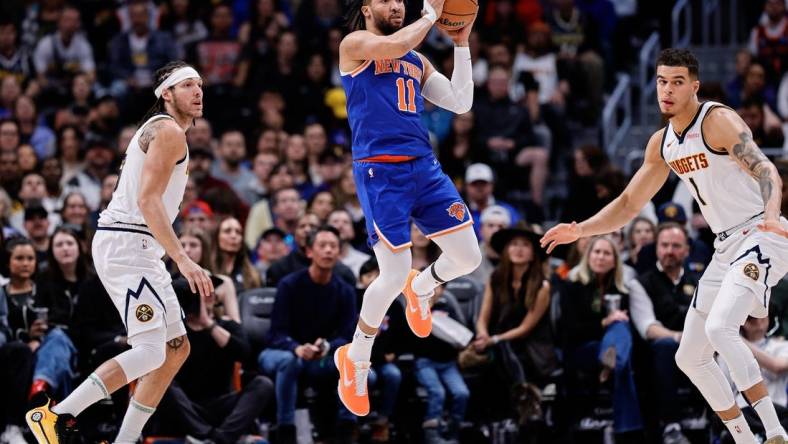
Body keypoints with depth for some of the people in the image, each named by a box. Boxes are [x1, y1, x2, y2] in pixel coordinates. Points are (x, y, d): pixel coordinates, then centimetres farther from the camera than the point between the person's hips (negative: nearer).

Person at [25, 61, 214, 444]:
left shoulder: (158, 131, 22)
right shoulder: (169, 132, -10)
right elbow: (147, 200, -21)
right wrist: (183, 260, -27)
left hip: (138, 250, 11)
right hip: (127, 246, -11)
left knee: (176, 348, 11)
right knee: (150, 351, -18)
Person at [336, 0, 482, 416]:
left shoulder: (417, 61, 19)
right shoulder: (354, 45, 0)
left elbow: (461, 104, 13)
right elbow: (394, 45, -21)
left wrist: (461, 42, 11)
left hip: (424, 167, 6)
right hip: (380, 171, -6)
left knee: (468, 258, 1)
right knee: (393, 277, -10)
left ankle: (421, 288, 36)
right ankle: (355, 360, 12)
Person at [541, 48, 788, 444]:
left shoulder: (718, 121, -14)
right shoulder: (662, 144, 10)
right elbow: (628, 205, 21)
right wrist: (579, 230, 8)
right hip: (726, 247, 9)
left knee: (720, 327, -30)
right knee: (690, 357, 9)